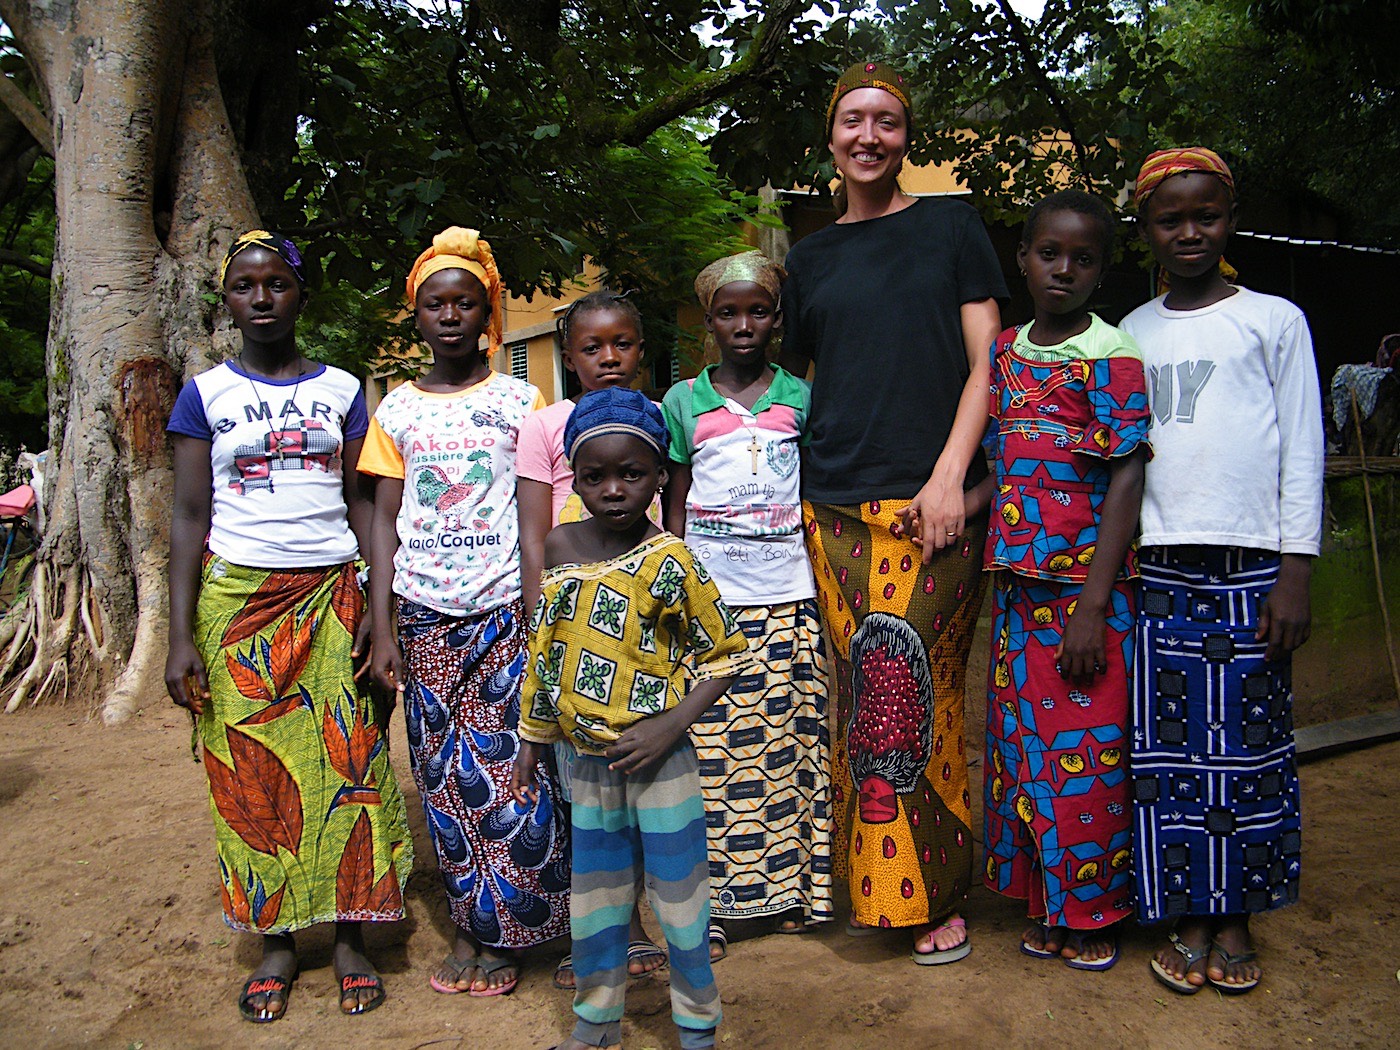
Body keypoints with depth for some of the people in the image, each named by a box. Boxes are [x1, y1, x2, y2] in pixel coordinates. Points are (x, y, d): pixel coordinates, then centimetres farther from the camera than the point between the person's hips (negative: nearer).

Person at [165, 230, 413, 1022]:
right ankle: (278, 941, 19)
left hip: (331, 594, 1)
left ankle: (351, 936, 14)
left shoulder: (341, 390, 8)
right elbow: (189, 517, 2)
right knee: (252, 772, 4)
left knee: (347, 763, 0)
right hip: (238, 599, 0)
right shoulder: (206, 394, 5)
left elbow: (361, 503, 7)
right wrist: (181, 637, -5)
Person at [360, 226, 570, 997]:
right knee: (444, 778, 7)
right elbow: (386, 521, 8)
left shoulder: (520, 401, 3)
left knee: (506, 773, -2)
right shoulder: (396, 410, 9)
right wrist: (382, 629, 1)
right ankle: (469, 928, 20)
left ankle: (501, 935, 12)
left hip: (505, 613, -2)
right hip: (427, 617, 3)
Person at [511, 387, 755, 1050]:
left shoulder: (669, 560, -14)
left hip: (656, 759, -4)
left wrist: (671, 726, -18)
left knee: (678, 893, 8)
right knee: (595, 893, 18)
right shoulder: (559, 548, 0)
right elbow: (546, 652, 10)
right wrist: (532, 742, 15)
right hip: (587, 757, 5)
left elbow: (727, 652, -9)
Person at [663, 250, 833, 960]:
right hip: (707, 596, 0)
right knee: (711, 745, -1)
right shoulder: (684, 403, 7)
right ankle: (709, 903, 8)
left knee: (786, 740, 3)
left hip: (787, 592, 1)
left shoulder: (800, 397, 8)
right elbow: (676, 507, 9)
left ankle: (789, 885, 18)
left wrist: (826, 580, 5)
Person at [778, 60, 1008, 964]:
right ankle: (870, 885, 17)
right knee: (862, 698, 2)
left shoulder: (951, 226, 9)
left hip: (932, 504, -3)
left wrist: (950, 472, -10)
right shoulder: (811, 258, 18)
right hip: (837, 510, 3)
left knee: (909, 694, -9)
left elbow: (985, 365, 3)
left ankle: (936, 896, 8)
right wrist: (788, 493, 11)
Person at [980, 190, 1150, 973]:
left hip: (1089, 584, -6)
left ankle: (1093, 912, 21)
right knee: (1020, 741, 11)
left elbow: (1126, 480, -12)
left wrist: (1093, 604, -17)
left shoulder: (1113, 357, -7)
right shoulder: (1003, 352, 10)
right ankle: (1045, 903, 28)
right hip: (1017, 581, 6)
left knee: (1086, 748, 2)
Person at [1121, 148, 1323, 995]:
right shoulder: (1130, 335, 12)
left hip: (1250, 566, -2)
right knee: (1169, 746, 4)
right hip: (1157, 568, 2)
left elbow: (1303, 452, 2)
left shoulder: (1274, 320, 5)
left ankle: (1237, 920, 19)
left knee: (1247, 743, 3)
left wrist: (1297, 572, -5)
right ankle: (1188, 920, 17)